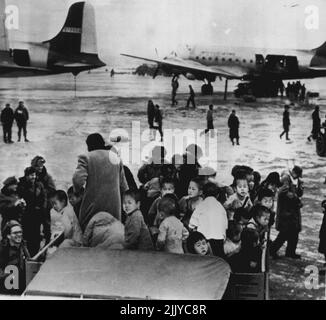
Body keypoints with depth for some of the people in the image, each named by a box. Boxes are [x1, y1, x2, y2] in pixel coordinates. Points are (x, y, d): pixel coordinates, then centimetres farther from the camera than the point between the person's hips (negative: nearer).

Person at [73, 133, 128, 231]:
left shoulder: (86, 157, -2)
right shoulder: (116, 158, 11)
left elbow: (78, 179, -14)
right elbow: (123, 186, 11)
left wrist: (77, 189, 6)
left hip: (94, 204, -3)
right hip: (114, 207, 4)